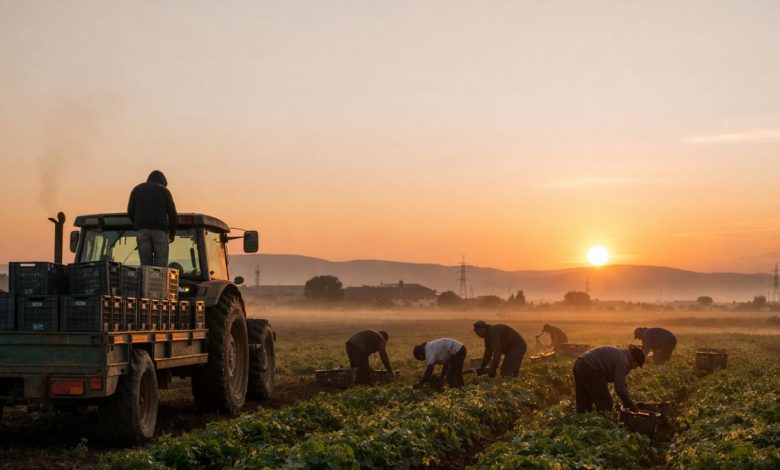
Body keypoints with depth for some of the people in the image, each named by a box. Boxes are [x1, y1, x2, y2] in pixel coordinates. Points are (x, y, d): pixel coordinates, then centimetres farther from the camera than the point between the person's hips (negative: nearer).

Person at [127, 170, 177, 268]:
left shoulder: (137, 189, 18)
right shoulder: (164, 190, 12)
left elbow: (130, 212, 12)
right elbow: (172, 213, 5)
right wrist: (172, 233, 16)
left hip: (142, 230, 2)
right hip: (160, 229, -2)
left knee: (145, 263, 3)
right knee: (161, 263, 1)